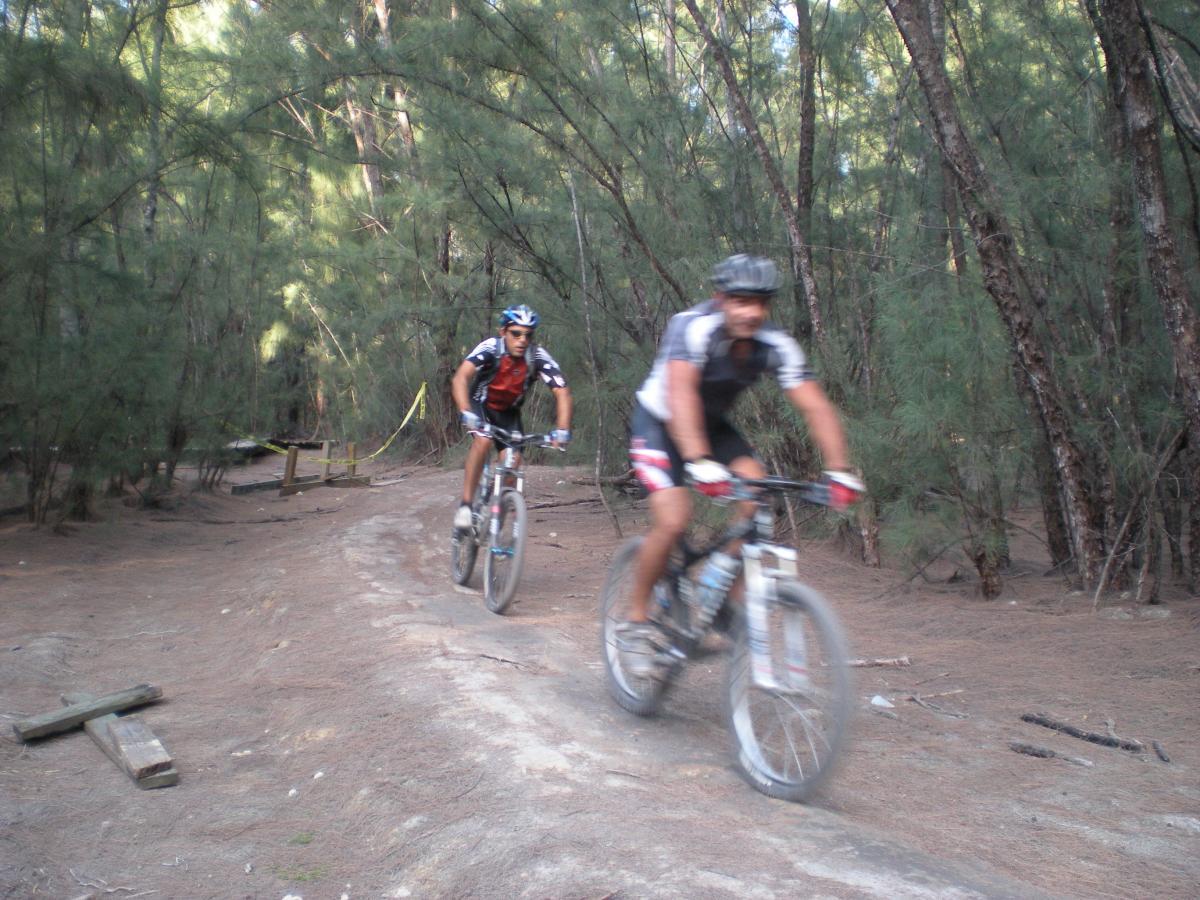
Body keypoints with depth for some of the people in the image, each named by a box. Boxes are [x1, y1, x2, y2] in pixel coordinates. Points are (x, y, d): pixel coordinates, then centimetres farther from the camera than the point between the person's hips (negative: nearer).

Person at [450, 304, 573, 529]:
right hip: (480, 404, -2)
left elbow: (562, 392, -30)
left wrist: (562, 430, -45)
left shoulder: (538, 357, -26)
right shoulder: (490, 348, -31)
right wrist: (466, 413, -59)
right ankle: (465, 505, -22)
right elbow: (460, 378, -43)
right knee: (483, 440, -31)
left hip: (509, 411, 3)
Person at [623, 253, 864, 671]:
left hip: (712, 423, 5)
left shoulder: (776, 346, -18)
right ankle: (636, 620, -1)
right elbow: (681, 394, -46)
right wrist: (698, 462, -59)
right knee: (672, 521, -22)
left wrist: (839, 470, -36)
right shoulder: (694, 327, -32)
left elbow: (816, 406, -23)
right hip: (658, 421, -5)